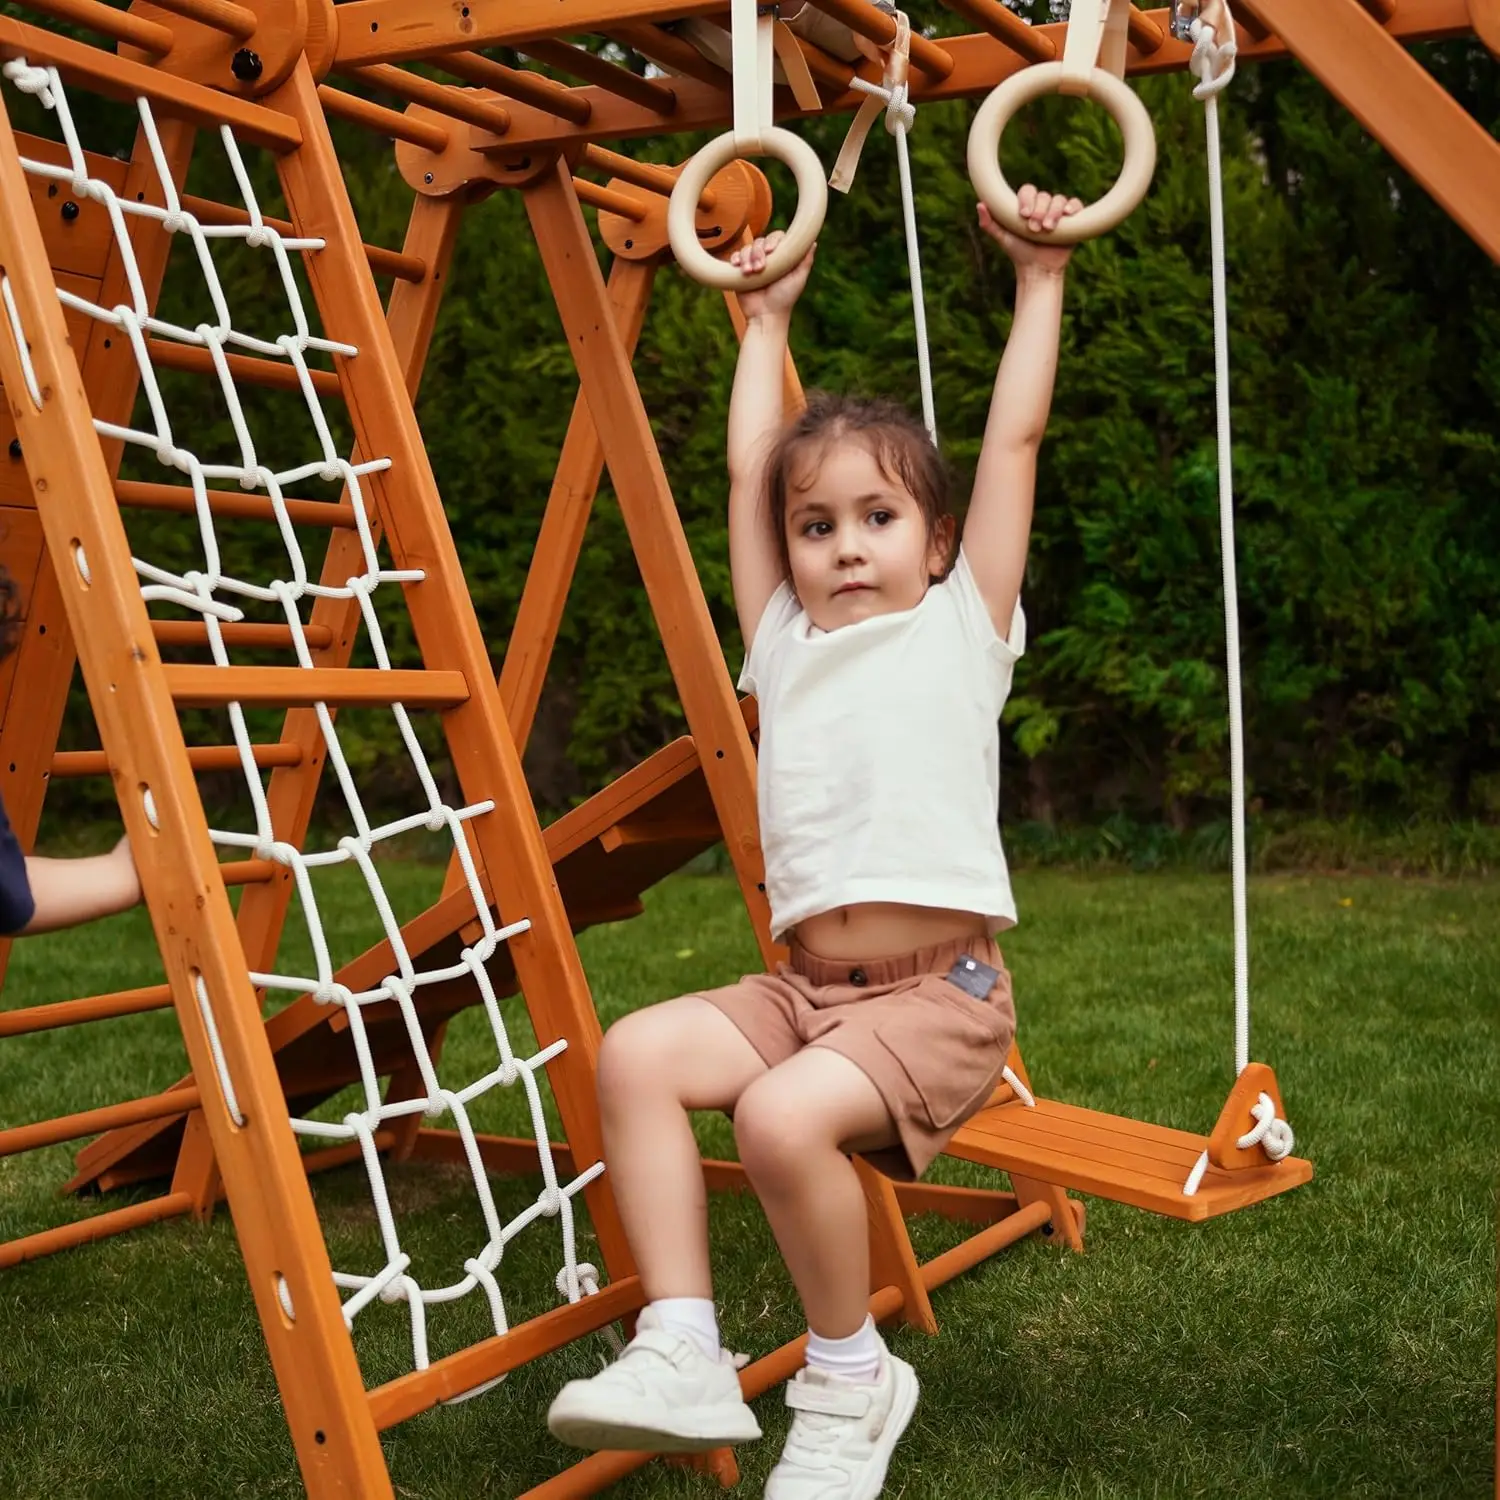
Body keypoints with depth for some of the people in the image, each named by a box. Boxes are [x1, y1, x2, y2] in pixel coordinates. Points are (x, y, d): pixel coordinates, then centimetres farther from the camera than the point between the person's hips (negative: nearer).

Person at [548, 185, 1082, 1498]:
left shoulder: (961, 630, 5)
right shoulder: (786, 643, 15)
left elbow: (1015, 439, 3)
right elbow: (750, 469, 20)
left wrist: (1040, 281, 8)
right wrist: (767, 321, 29)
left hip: (941, 995, -5)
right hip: (805, 988, 5)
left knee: (787, 1116, -30)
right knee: (639, 1052, -19)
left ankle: (853, 1380, -5)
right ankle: (683, 1355, -16)